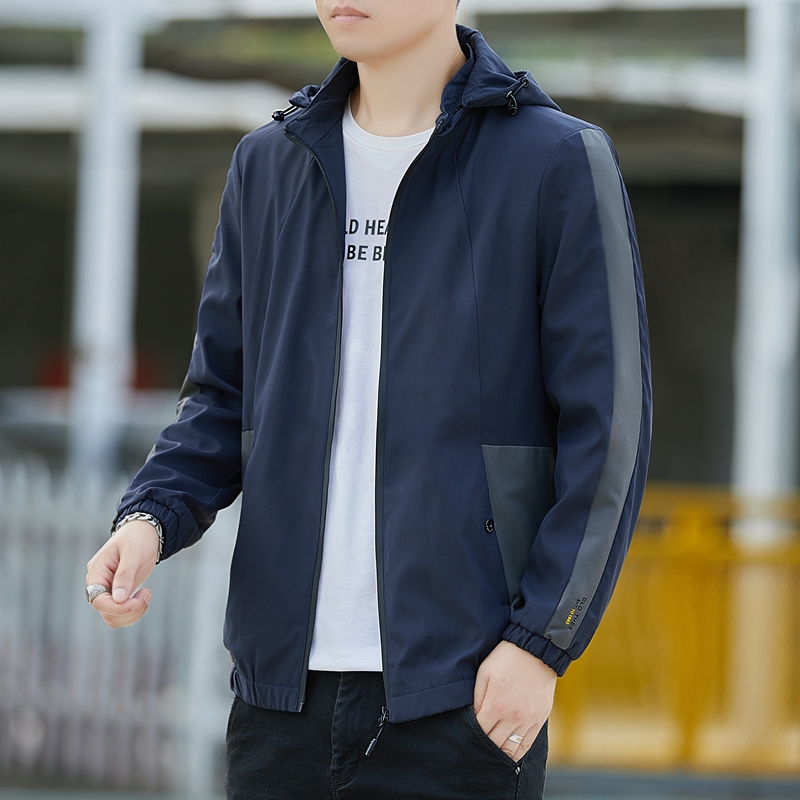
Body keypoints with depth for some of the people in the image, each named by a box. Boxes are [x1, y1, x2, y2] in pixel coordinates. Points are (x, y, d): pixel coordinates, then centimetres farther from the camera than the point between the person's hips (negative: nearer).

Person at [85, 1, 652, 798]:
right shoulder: (268, 165, 13)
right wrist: (149, 516, -4)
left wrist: (540, 642, -11)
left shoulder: (558, 161, -3)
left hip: (461, 697, -5)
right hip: (283, 687, 5)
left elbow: (607, 430, -5)